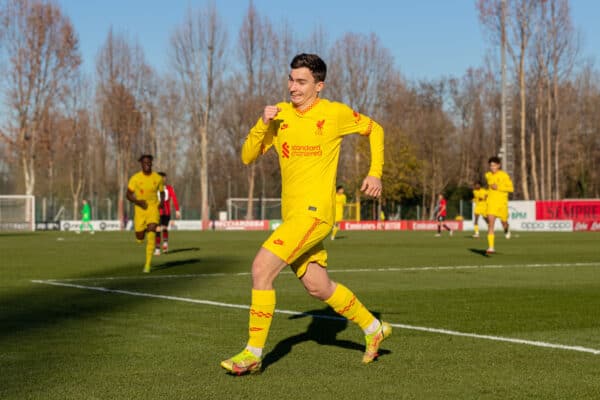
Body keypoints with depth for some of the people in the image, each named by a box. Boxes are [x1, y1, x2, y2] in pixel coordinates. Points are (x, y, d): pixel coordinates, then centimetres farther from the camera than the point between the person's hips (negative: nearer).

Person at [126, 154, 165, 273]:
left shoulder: (158, 178, -1)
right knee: (140, 239, 5)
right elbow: (128, 195, -1)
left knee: (151, 233, -21)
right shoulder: (135, 178, -5)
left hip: (153, 208, -1)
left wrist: (162, 201, -6)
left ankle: (148, 264, -16)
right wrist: (137, 201, -20)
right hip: (140, 209, 1)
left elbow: (162, 192, 16)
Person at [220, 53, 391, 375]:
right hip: (292, 213, 7)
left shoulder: (335, 113, -3)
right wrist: (262, 125, -11)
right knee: (317, 287, 15)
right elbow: (247, 157, 5)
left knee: (262, 267, -19)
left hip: (315, 211, -7)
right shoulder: (280, 114, 8)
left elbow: (374, 130, 13)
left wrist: (375, 174, 5)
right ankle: (373, 328, 36)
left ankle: (253, 354, -10)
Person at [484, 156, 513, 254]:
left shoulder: (504, 175, -8)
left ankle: (506, 230, 53)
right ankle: (491, 247, -16)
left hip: (502, 202, -2)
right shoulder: (487, 175, 5)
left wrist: (498, 187, -18)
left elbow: (511, 188, -8)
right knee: (490, 223, -13)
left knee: (503, 222, 12)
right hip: (491, 202, 2)